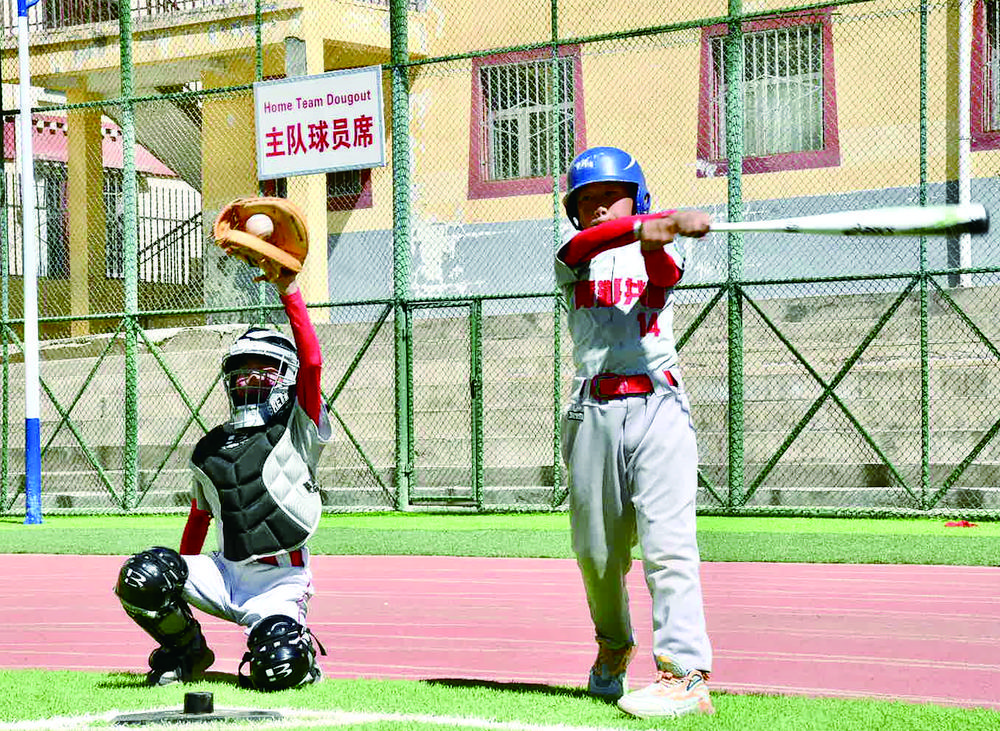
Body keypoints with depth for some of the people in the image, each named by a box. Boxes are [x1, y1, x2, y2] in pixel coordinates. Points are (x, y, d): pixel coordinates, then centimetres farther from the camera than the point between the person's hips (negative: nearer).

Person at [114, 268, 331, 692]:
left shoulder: (296, 429, 0)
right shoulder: (209, 449, 15)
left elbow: (311, 362, -15)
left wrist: (288, 291, -18)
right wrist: (179, 584, 26)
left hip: (281, 582, -4)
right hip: (225, 573, 4)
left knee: (278, 671, -27)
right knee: (142, 577, -21)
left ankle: (298, 649, 14)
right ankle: (186, 651, 8)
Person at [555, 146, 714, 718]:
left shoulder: (662, 254, 13)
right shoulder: (574, 258, 13)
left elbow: (663, 277, -12)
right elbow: (588, 243, -12)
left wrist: (657, 241, -36)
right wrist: (647, 225, -32)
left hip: (659, 407, -2)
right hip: (594, 413, 2)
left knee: (667, 542, -14)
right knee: (596, 549, 9)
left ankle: (686, 675, -22)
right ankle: (613, 648, 35)